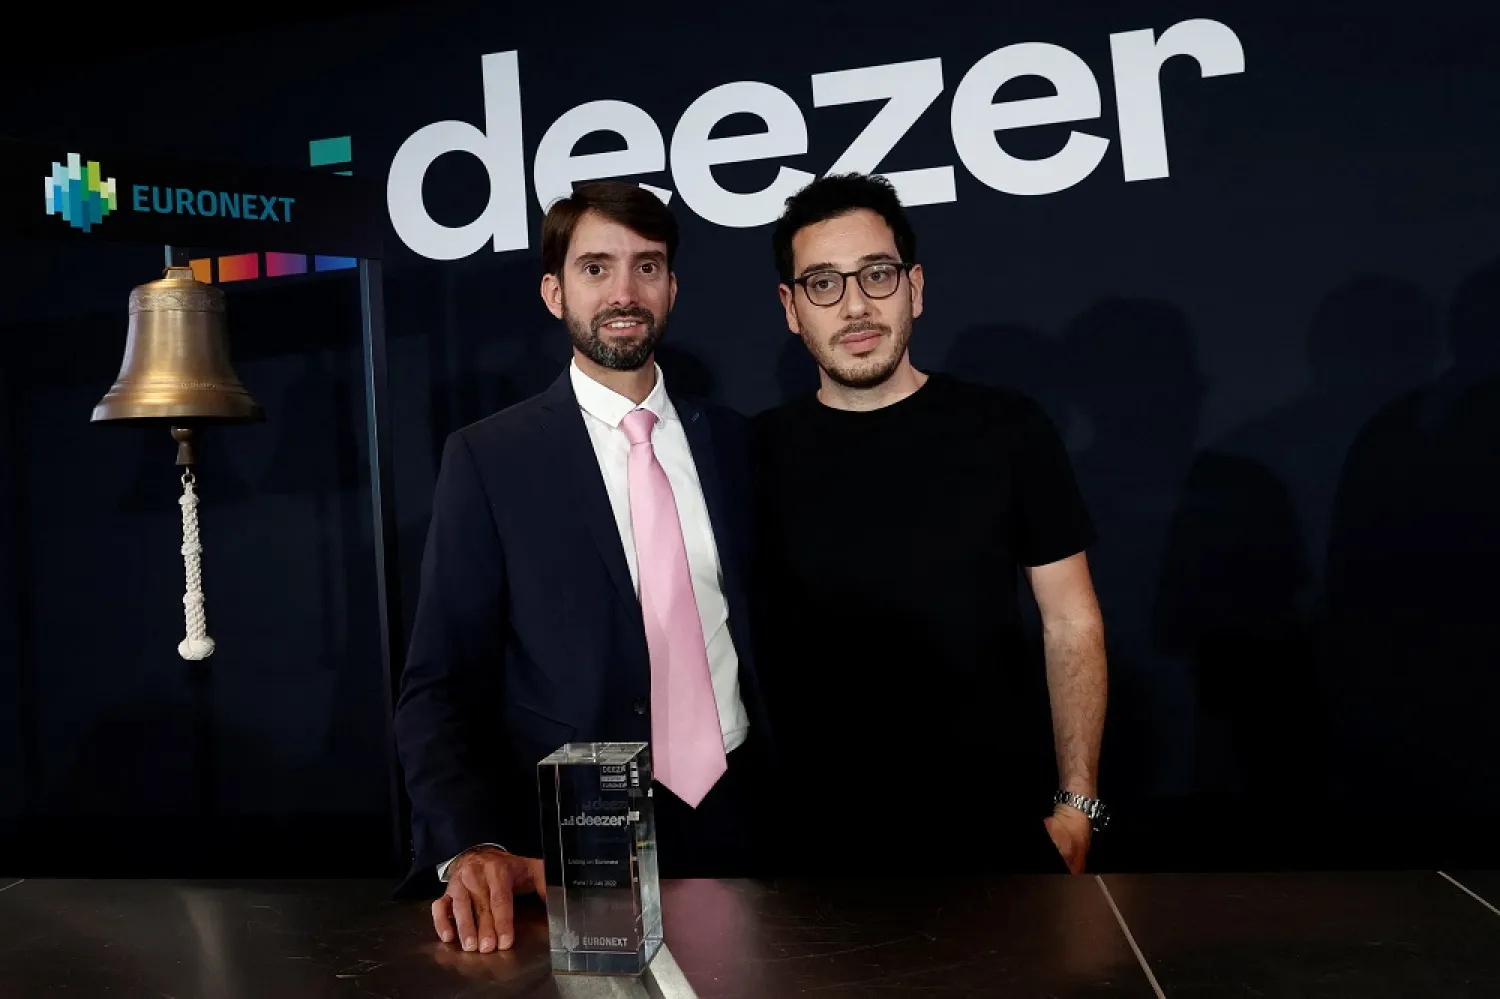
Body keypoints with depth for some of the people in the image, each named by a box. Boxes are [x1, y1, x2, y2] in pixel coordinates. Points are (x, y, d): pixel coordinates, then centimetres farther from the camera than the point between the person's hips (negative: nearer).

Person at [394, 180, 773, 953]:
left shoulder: (733, 441, 4)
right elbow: (442, 686, -9)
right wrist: (474, 845, -24)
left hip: (738, 826, 3)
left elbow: (764, 624, 9)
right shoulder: (487, 459, -7)